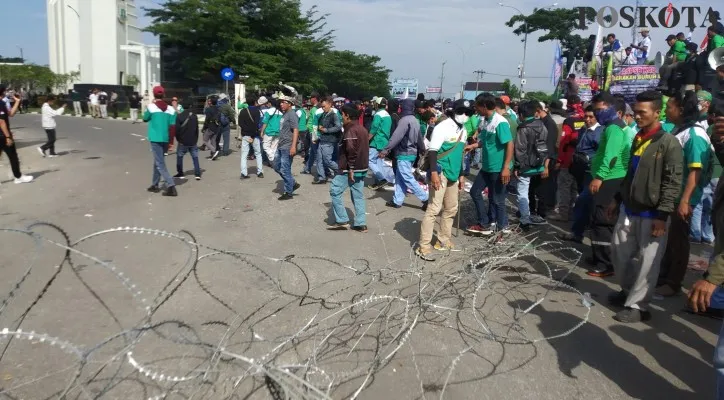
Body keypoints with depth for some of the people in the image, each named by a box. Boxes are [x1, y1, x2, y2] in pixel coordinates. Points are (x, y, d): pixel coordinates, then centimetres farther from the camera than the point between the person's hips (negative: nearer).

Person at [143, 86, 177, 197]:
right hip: (165, 139, 5)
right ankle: (154, 185, 27)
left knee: (160, 164, -4)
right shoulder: (170, 109, 2)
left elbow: (145, 119, 9)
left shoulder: (151, 106, -7)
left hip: (155, 139, -5)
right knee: (157, 162, 19)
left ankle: (171, 186, -17)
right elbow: (173, 126, 1)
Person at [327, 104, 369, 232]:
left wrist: (351, 168, -22)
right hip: (361, 168, 9)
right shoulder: (362, 129, 14)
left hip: (350, 169, -9)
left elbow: (351, 151, -23)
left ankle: (342, 221, 1)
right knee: (358, 196, 11)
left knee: (334, 191, 0)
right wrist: (358, 166, 17)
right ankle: (361, 224, 10)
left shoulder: (351, 130, -15)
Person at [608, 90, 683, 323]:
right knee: (619, 251, 13)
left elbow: (673, 182, -15)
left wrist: (662, 215, -19)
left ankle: (637, 305, 9)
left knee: (647, 261, 1)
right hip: (630, 209, 7)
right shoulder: (638, 139, 12)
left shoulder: (669, 143, -11)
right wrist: (618, 198, 19)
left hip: (652, 213, -7)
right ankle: (627, 290, 32)